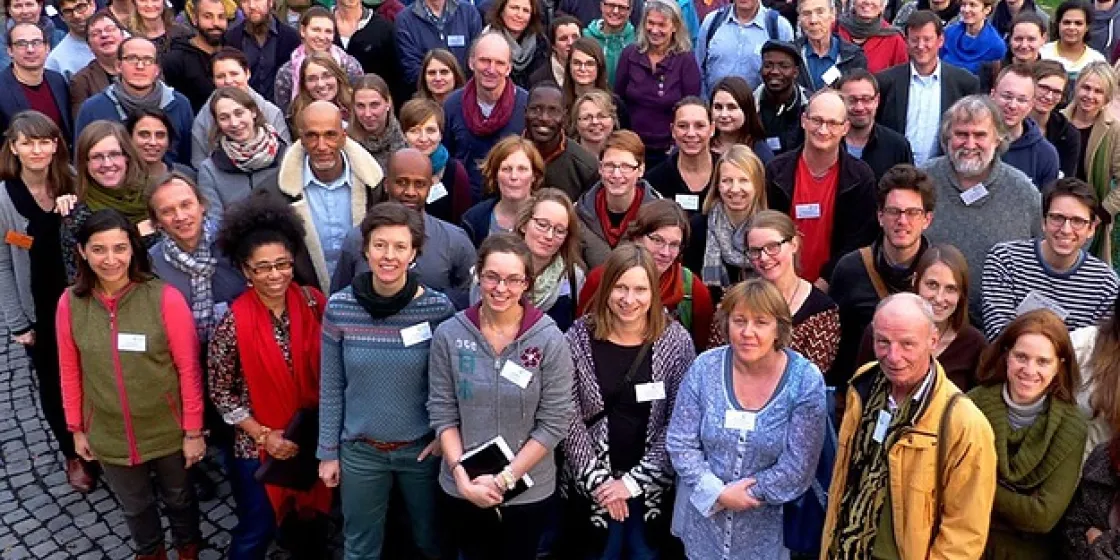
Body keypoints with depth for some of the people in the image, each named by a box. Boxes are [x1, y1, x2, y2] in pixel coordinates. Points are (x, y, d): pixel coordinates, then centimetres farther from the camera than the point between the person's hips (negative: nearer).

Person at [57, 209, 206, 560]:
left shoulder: (165, 298, -21)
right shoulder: (70, 303, -12)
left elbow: (188, 369, -15)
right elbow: (70, 372, 0)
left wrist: (193, 430, -10)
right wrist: (76, 428, 6)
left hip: (168, 431, -2)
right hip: (109, 435, 2)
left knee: (178, 497, 24)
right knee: (134, 506, 26)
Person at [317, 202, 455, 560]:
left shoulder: (439, 308, -14)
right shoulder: (338, 308, -11)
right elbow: (331, 387, -2)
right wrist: (328, 452, 1)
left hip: (422, 448, 0)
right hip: (359, 450, 1)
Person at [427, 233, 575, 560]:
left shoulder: (550, 340, -14)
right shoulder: (449, 334, -8)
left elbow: (554, 423, -12)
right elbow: (442, 413, -4)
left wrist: (504, 479, -15)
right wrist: (461, 474, -14)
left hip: (528, 492, -1)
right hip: (460, 490, 2)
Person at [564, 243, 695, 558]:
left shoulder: (676, 341, -9)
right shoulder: (579, 338, -9)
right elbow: (569, 419, -8)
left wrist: (635, 480, -13)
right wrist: (598, 479, -12)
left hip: (652, 483, 0)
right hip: (592, 482, 0)